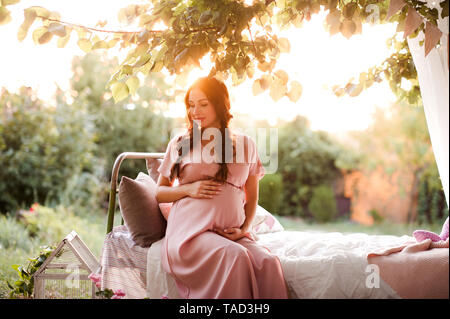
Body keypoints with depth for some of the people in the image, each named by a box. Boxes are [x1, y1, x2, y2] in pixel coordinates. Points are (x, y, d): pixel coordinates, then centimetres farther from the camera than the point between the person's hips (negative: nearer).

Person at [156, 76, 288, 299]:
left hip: (231, 232, 2)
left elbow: (252, 196, 19)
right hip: (191, 230, -2)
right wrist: (189, 189, -3)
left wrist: (244, 229, 2)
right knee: (235, 256, -33)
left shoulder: (245, 144, 16)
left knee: (268, 262, -30)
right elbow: (158, 193, 17)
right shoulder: (180, 143, 14)